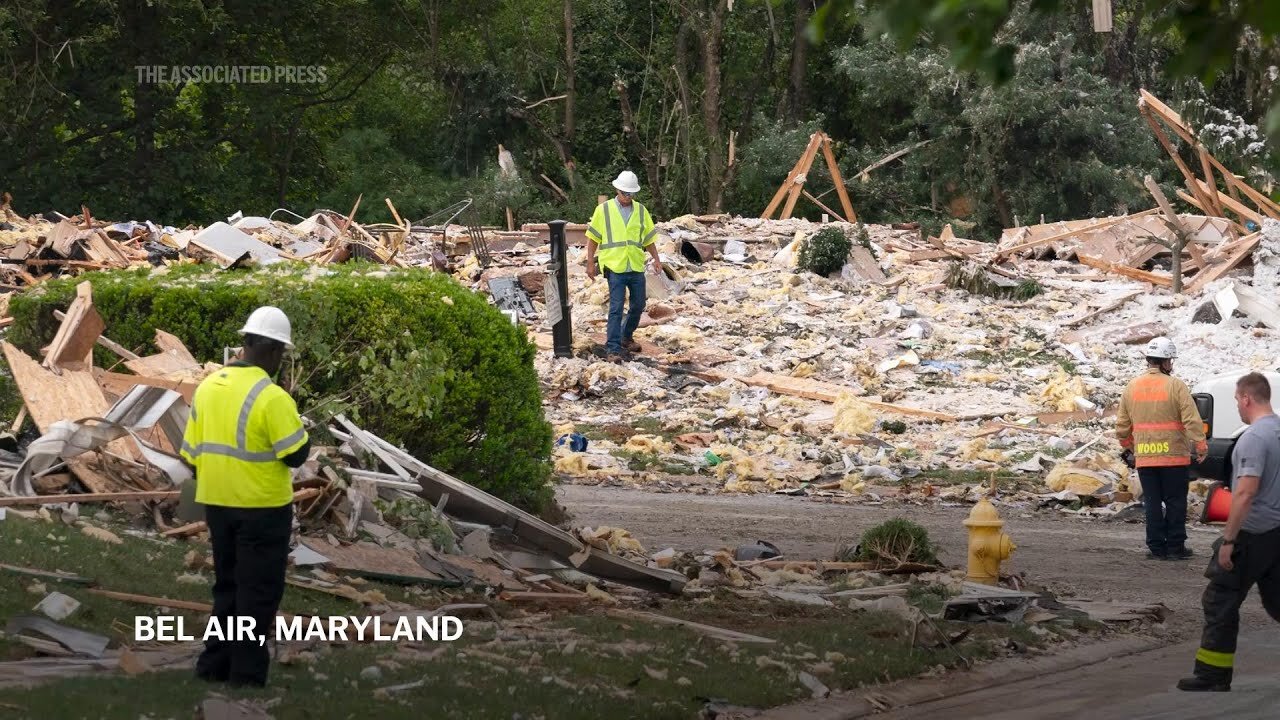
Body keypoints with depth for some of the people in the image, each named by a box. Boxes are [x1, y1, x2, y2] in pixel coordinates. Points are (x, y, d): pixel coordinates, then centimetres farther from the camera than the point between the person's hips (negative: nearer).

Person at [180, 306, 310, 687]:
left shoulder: (208, 387, 3)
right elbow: (296, 454, -15)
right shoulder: (271, 397, -19)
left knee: (227, 586, 19)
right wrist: (295, 425, 2)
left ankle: (214, 667, 22)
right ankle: (246, 677, 5)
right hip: (262, 508, -7)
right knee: (258, 594, 3)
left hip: (217, 504, 7)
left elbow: (192, 453, 8)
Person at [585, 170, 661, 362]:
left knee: (638, 306, 12)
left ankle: (626, 337, 34)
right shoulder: (604, 210, -1)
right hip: (615, 267, -4)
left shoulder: (641, 211, 9)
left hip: (637, 268, 4)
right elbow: (593, 238, 2)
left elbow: (649, 238, 16)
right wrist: (590, 263, -1)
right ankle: (613, 348, -6)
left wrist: (656, 259, 7)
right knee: (616, 307, -9)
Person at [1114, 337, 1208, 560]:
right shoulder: (1175, 386, -10)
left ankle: (1156, 547, 8)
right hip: (1174, 455, -4)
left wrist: (1127, 445, 27)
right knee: (1175, 502, 5)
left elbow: (1122, 423, 12)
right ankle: (1175, 547, 5)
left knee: (1152, 503, 8)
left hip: (1144, 457, 4)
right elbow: (1192, 419, -14)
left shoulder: (1132, 387, 5)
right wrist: (1200, 445, -5)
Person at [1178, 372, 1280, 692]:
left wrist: (1228, 540, -21)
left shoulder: (1254, 437, -19)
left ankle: (1213, 677, 3)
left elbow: (1246, 492, -25)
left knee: (1220, 603, 0)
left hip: (1252, 534, -8)